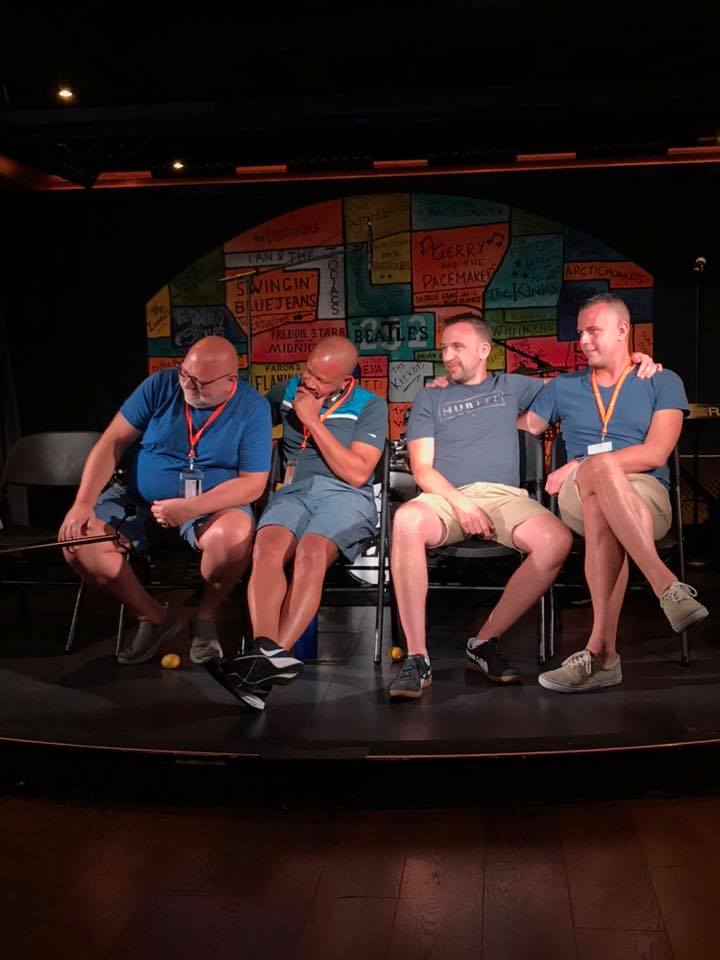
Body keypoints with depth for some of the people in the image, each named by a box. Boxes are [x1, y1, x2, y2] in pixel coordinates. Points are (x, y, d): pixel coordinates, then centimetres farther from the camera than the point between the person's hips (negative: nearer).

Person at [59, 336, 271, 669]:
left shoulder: (253, 408, -10)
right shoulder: (160, 386, -6)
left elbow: (253, 483, -13)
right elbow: (113, 443, -6)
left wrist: (190, 508, -26)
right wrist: (83, 503, -17)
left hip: (212, 506, -3)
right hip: (136, 501, 3)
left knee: (234, 535, -36)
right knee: (78, 542, -19)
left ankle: (206, 616, -4)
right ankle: (155, 617, 1)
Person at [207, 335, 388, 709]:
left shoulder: (370, 406, 4)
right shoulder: (287, 391, 16)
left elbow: (357, 473, -5)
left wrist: (313, 422, -7)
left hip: (345, 495, -2)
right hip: (293, 491, 3)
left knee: (310, 551, -36)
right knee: (268, 546, -33)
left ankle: (271, 654, -45)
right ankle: (271, 652, -49)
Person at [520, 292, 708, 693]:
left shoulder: (663, 383, 12)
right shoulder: (562, 388, 22)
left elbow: (655, 453, -3)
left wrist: (577, 467, -9)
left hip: (645, 498, -1)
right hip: (577, 499, 2)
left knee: (602, 515, -40)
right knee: (603, 467, -37)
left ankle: (600, 650, -45)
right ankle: (668, 586, -45)